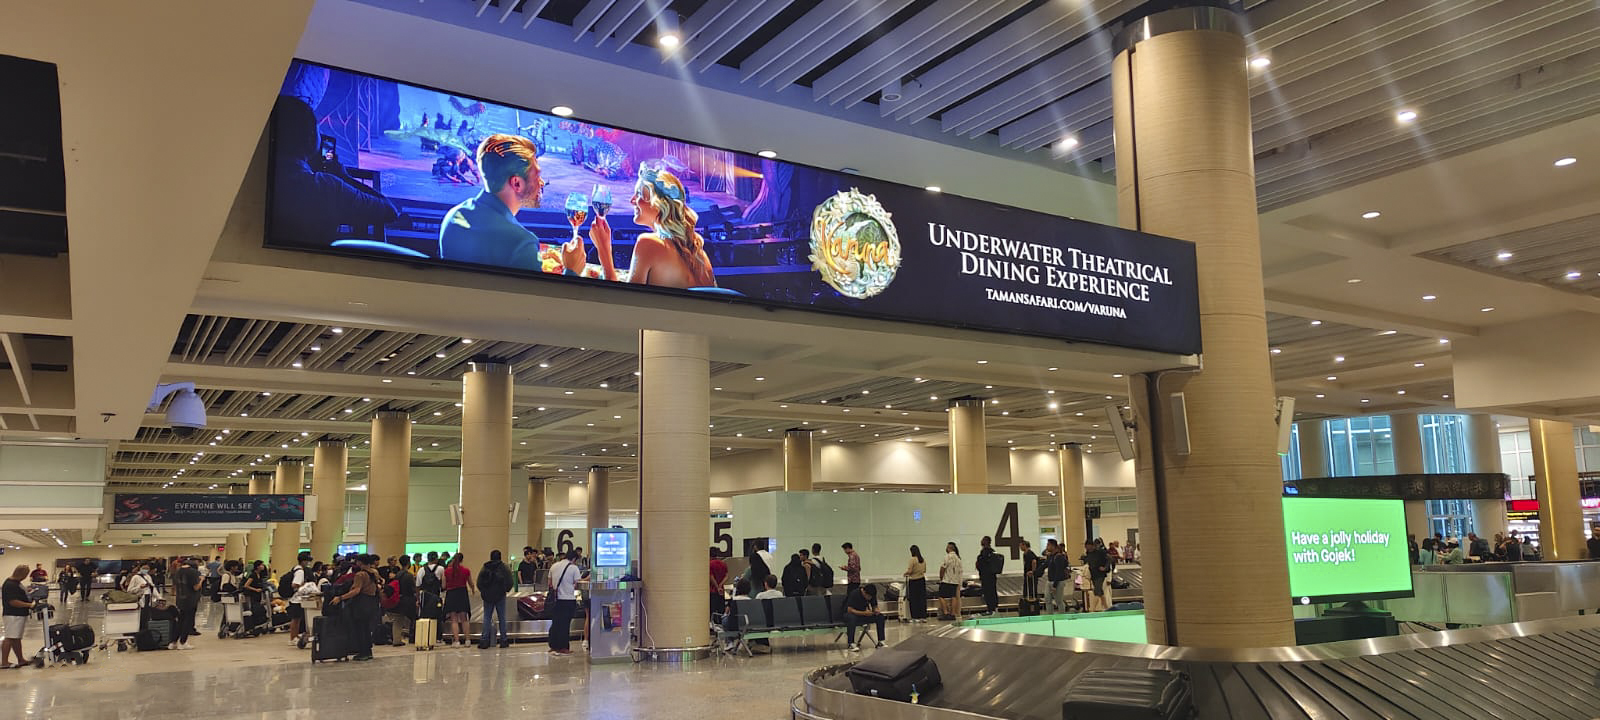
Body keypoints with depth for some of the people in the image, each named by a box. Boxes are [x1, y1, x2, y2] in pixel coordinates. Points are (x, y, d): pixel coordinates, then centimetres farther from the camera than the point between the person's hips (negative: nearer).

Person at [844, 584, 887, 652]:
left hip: (864, 614, 6)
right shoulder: (854, 594, -23)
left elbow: (875, 606, 7)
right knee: (851, 618, -42)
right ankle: (851, 644, -38)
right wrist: (864, 613, -37)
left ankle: (880, 642, -13)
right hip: (853, 614, -5)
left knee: (880, 616, -16)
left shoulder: (872, 595, -5)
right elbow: (849, 610, -28)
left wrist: (876, 610, -19)